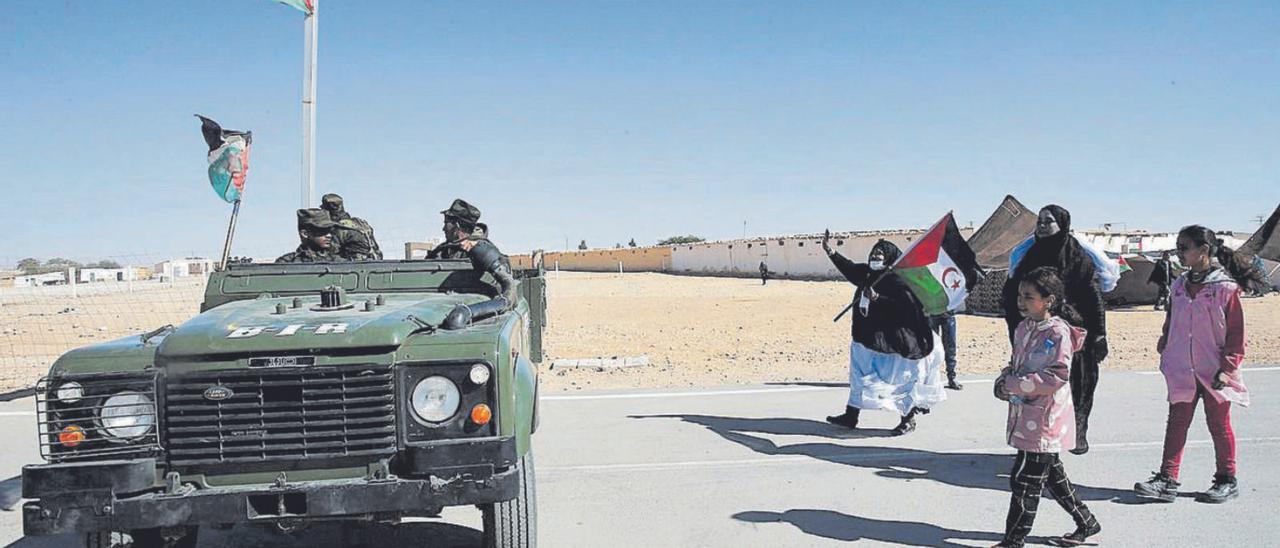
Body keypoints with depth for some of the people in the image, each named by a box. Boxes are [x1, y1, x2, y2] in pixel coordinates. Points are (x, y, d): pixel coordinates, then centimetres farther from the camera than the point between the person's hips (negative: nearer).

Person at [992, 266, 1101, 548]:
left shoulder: (1058, 333, -17)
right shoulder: (1023, 328, 8)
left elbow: (1057, 377, -22)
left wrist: (1015, 385, -21)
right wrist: (1005, 379, -2)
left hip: (1045, 419, -9)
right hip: (1025, 416, 9)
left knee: (1025, 481, -3)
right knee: (1051, 474, 20)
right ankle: (1086, 523, 35)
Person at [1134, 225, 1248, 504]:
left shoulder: (1225, 287, -10)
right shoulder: (1179, 285, 7)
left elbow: (1236, 332, -9)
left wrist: (1227, 368, -12)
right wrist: (1165, 353, 12)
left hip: (1214, 373, -5)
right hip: (1182, 371, 5)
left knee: (1219, 424, 9)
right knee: (1176, 423, 4)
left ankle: (1227, 480, 22)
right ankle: (1167, 479, 5)